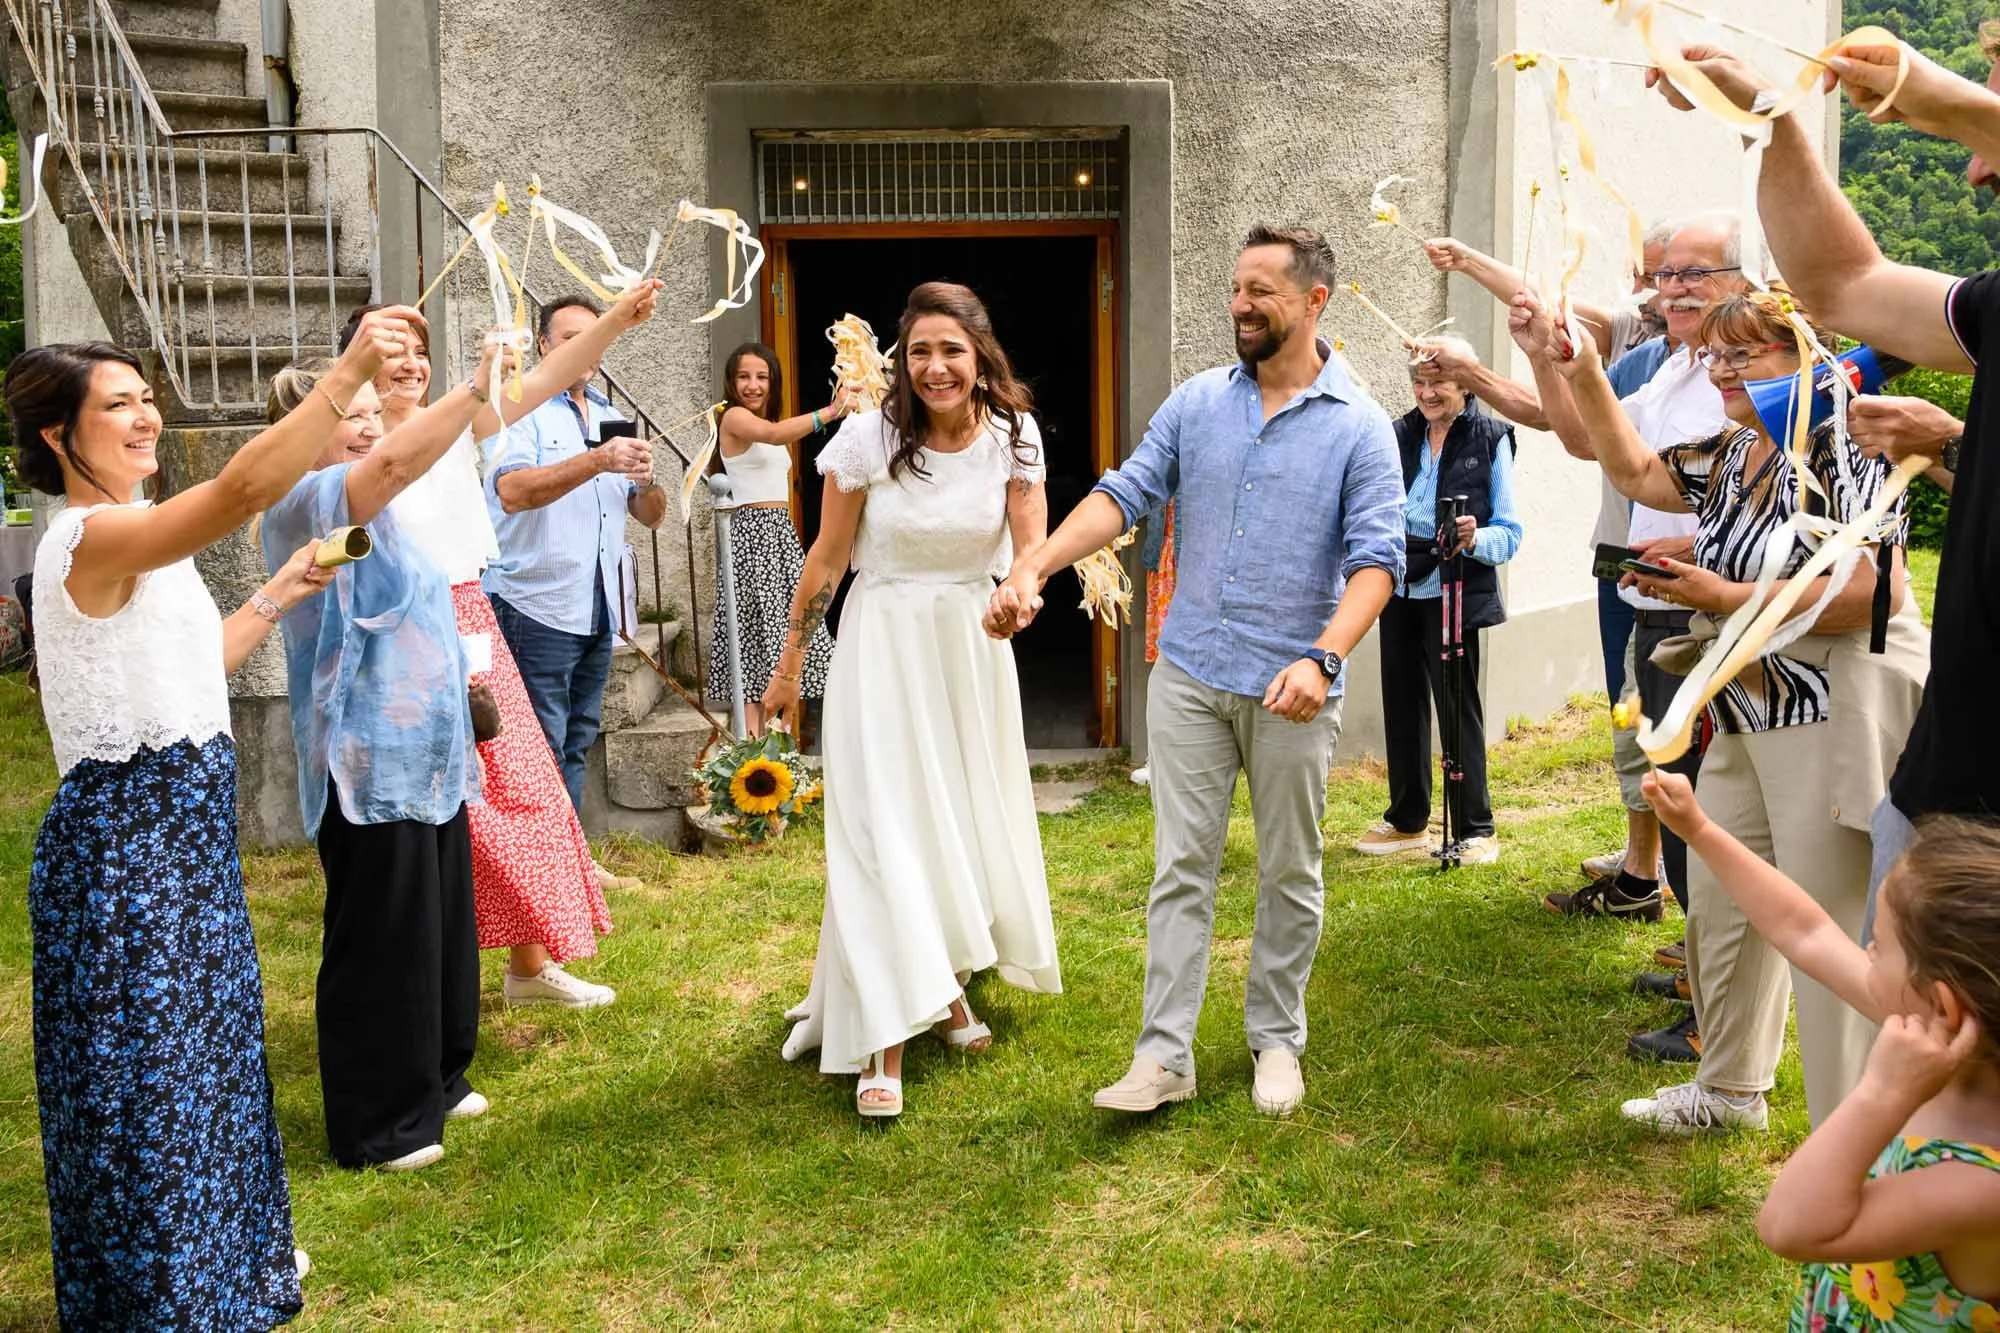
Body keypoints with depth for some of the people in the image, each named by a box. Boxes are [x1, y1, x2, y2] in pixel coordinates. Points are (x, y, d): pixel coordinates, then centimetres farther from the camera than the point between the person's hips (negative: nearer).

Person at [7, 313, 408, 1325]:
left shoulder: (127, 542, 12)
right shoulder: (91, 537, -20)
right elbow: (242, 488, -37)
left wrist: (275, 598, 15)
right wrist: (347, 373, -40)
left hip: (179, 831, 10)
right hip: (128, 836, -10)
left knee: (203, 1053, 22)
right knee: (151, 1077, 2)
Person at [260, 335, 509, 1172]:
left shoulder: (365, 514, 17)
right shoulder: (304, 502, -14)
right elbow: (397, 461, -34)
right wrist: (477, 390, -36)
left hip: (426, 757, 10)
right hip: (370, 765, -10)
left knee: (442, 924, 18)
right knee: (380, 942, -1)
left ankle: (434, 1080, 33)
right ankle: (376, 1125, 12)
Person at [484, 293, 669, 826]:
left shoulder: (610, 417, 15)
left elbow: (651, 516, 10)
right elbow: (511, 492, -24)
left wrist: (646, 481, -12)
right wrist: (597, 461, -33)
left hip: (598, 611, 7)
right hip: (536, 607, -7)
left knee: (576, 746, 14)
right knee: (541, 749, -5)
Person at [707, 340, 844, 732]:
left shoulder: (772, 423, 21)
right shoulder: (734, 417, -8)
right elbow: (772, 433, -30)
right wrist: (830, 412, -35)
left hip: (782, 530, 9)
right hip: (752, 529, -9)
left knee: (789, 626, 7)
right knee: (758, 625, -10)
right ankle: (754, 734, -9)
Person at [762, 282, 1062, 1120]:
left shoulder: (1011, 436, -6)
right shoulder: (870, 437, -13)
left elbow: (1032, 547, -9)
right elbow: (827, 560, -4)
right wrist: (789, 666, 0)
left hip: (972, 647, 3)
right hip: (884, 645, -3)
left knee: (970, 817, 13)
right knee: (885, 828, -7)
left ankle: (945, 983, 37)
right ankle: (884, 1046, -4)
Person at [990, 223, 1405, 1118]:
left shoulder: (1360, 427, -5)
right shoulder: (1197, 402, 5)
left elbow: (1377, 559, -12)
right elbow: (1124, 494, 0)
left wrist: (1323, 657, -28)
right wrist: (1032, 568, -14)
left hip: (1292, 688, -2)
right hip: (1190, 675, 2)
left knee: (1290, 874, 11)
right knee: (1181, 867, 3)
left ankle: (1276, 1041, 27)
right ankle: (1164, 1056, 8)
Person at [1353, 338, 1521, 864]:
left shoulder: (1490, 440, -5)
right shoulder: (1400, 436, 9)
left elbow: (1509, 533, -7)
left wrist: (1475, 538, -27)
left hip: (1453, 592, -5)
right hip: (1400, 589, 5)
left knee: (1457, 706, -1)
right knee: (1402, 703, 12)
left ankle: (1474, 829, 10)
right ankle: (1407, 820, 25)